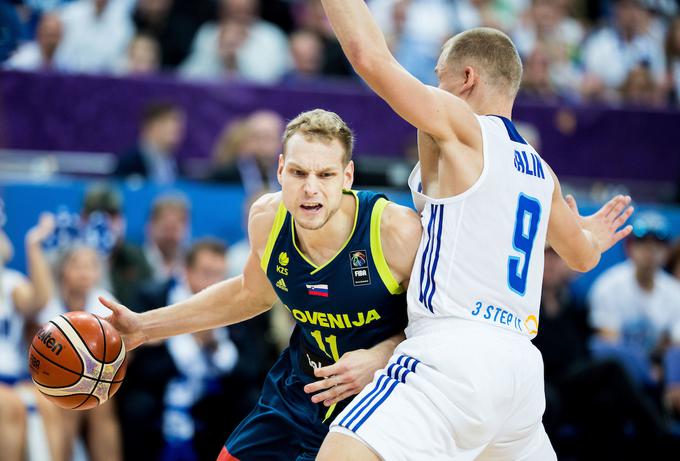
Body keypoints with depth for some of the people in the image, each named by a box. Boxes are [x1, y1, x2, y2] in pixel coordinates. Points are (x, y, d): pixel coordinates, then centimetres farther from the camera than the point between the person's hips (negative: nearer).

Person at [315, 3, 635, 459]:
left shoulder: (457, 127, -1)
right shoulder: (541, 172, 20)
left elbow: (369, 55, -12)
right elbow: (581, 257, 37)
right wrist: (592, 237, 61)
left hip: (456, 355, -9)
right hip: (520, 360, 9)